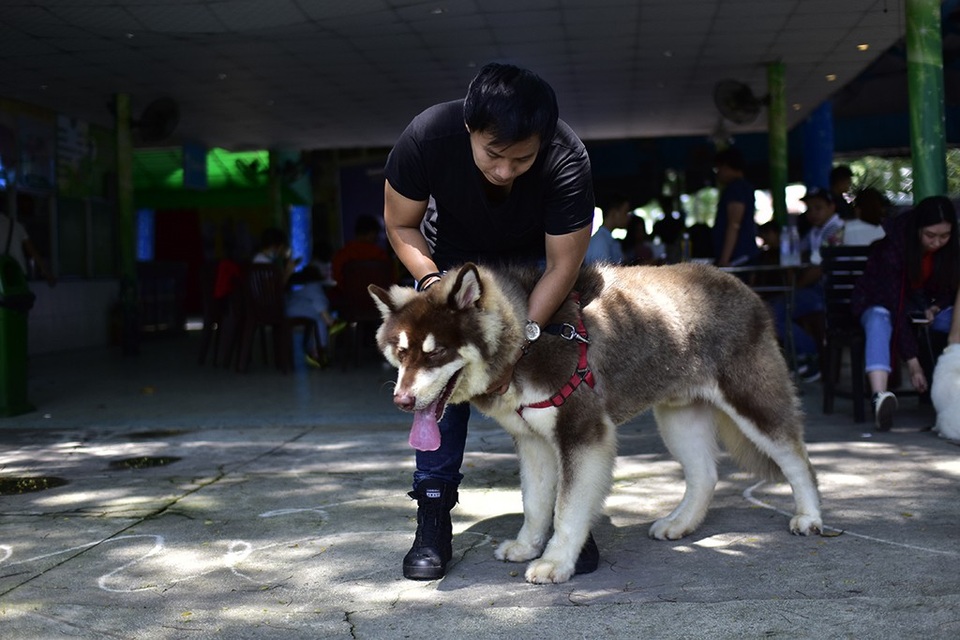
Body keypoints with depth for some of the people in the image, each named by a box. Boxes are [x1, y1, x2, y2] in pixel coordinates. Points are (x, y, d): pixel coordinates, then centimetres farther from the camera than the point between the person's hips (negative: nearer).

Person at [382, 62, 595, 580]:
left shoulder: (567, 160, -38)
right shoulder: (428, 136, -35)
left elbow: (563, 266, -27)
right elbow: (400, 226, -18)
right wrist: (432, 282, -33)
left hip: (536, 261, 0)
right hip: (457, 255, 1)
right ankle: (434, 516, -4)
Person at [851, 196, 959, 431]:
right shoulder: (892, 246, -28)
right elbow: (895, 307, -32)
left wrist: (936, 307, -21)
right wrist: (913, 363, -35)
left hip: (924, 305, 5)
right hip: (881, 302, -5)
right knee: (879, 321, -38)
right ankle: (880, 396, -59)